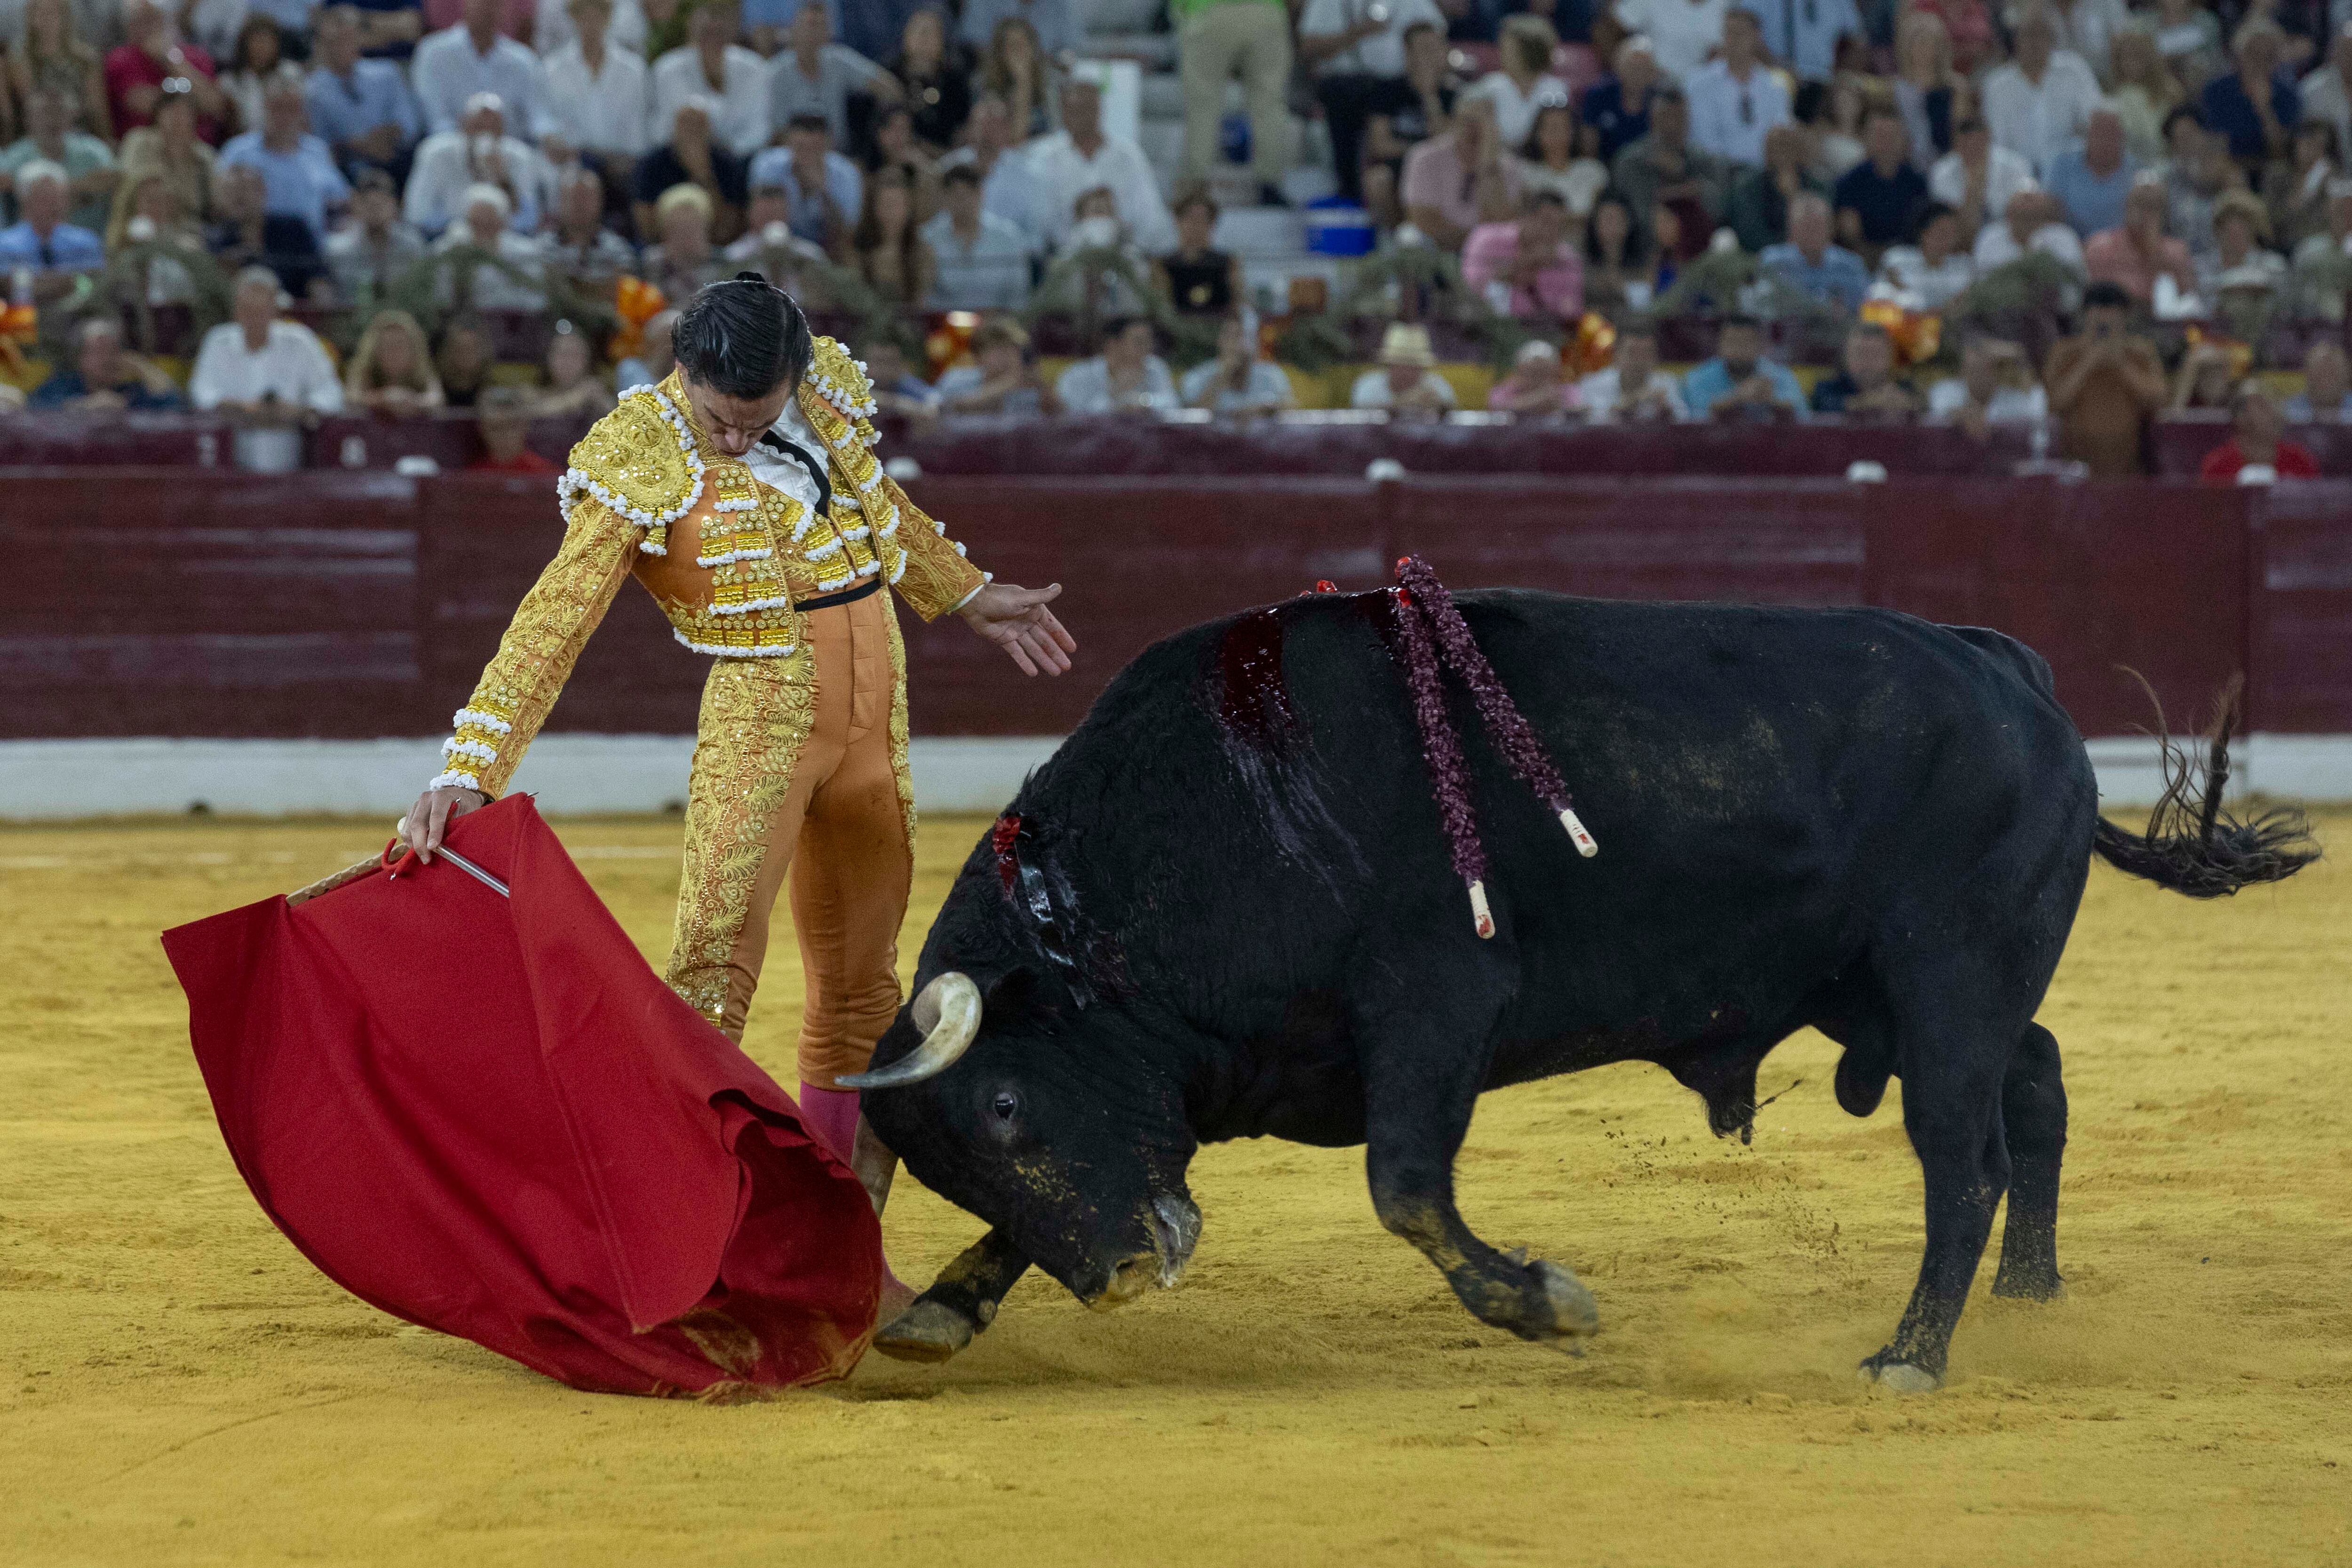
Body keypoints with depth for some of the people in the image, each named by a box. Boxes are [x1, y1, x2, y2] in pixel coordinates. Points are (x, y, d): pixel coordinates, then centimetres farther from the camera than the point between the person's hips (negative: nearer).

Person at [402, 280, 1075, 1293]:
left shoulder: (828, 389, 2)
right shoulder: (641, 462, -15)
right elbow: (554, 621, -20)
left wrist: (970, 599, 37)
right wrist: (468, 772, -28)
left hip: (875, 715, 6)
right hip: (761, 713, -6)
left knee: (859, 982, 12)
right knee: (714, 963, -21)